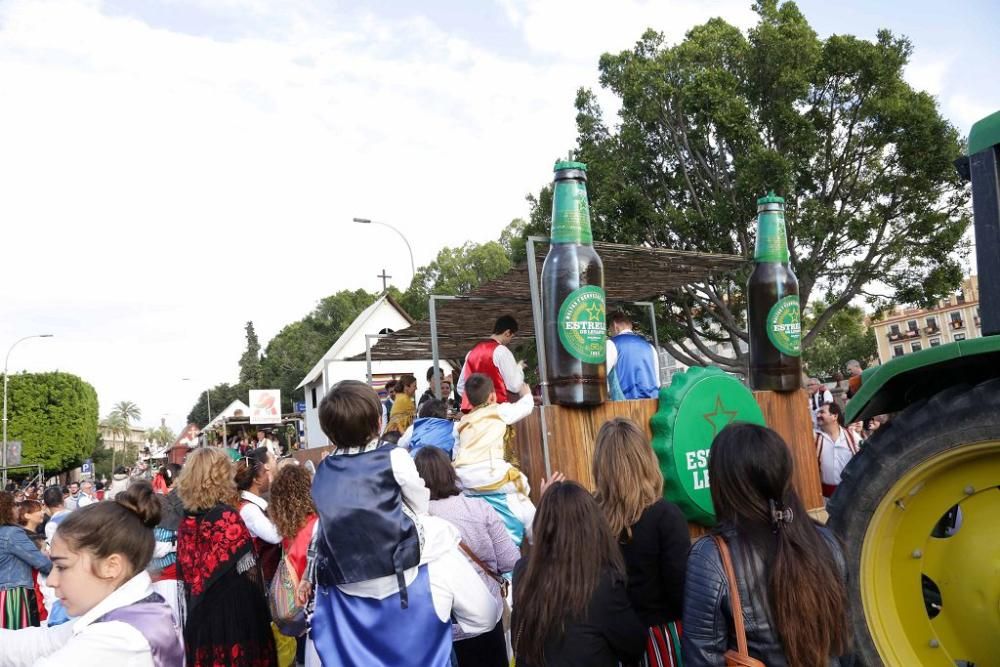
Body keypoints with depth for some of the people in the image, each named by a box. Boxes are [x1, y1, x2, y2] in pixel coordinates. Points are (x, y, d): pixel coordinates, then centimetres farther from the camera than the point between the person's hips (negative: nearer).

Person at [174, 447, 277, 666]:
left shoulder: (187, 522, 1)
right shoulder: (227, 518, -17)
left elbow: (184, 572, 7)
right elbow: (249, 574, -14)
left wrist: (198, 599, 17)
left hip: (197, 616, 6)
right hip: (234, 615, -6)